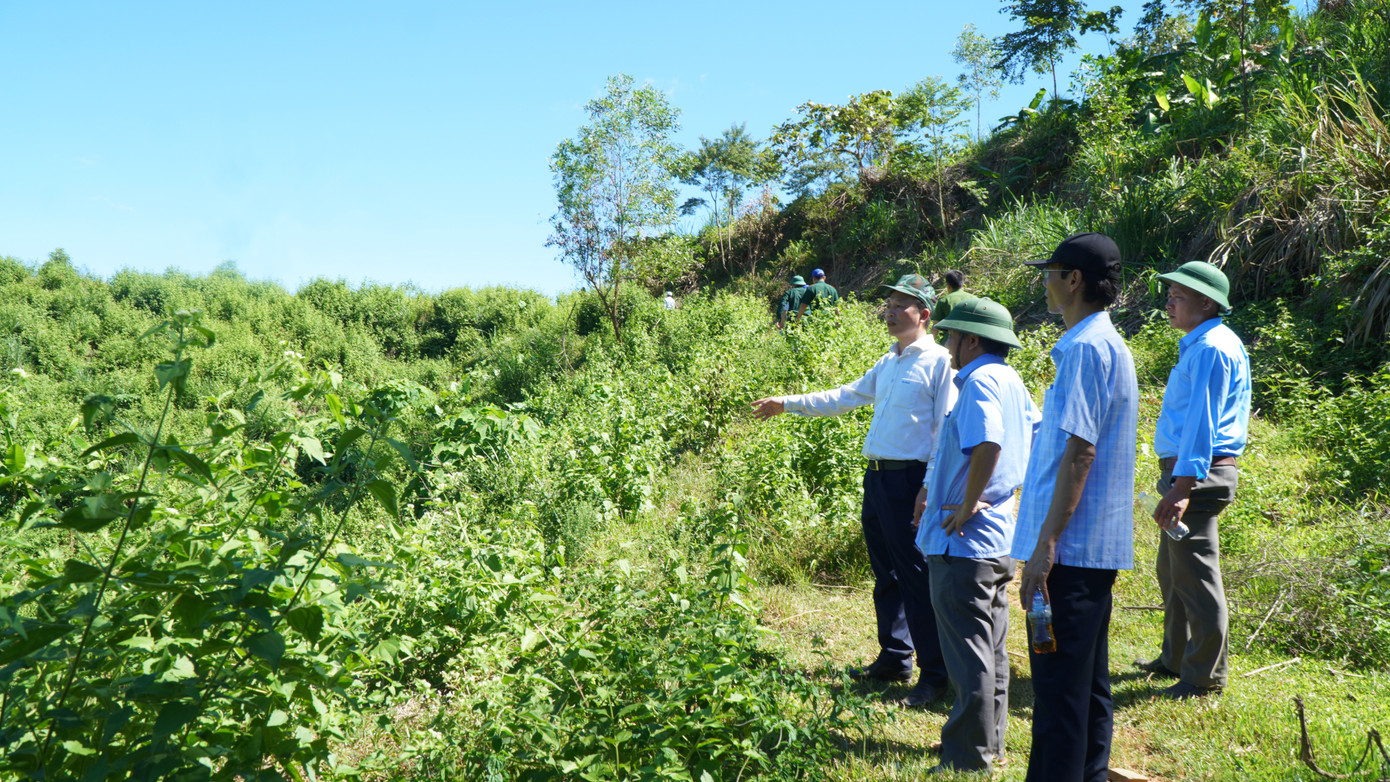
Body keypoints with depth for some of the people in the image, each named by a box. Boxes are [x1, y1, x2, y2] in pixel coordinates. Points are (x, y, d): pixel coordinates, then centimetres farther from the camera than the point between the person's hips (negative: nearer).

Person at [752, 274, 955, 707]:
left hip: (909, 480, -8)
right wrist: (788, 404, 25)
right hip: (877, 477, 8)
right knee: (886, 574, 15)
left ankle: (935, 672, 3)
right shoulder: (888, 364, 18)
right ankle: (894, 659, 27)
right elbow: (847, 396, 26)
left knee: (917, 578, -6)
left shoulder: (939, 362, -7)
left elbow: (946, 431, -11)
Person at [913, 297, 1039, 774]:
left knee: (968, 653, -2)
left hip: (963, 540, -10)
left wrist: (968, 505, -22)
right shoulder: (1010, 380, 13)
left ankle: (969, 756, 6)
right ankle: (990, 742, 28)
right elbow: (1037, 441, 21)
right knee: (990, 649, 17)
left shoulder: (980, 382, -16)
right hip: (997, 537, 10)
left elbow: (988, 444, -33)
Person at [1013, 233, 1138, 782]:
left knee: (1059, 690, -5)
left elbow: (1079, 452, -22)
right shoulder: (1108, 344, 16)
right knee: (1088, 684, 17)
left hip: (1072, 550, -10)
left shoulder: (1085, 348, -16)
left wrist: (1045, 543, -22)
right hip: (1097, 549, 10)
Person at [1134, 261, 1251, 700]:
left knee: (1195, 575, -4)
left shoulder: (1211, 350, -15)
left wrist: (1182, 487, -26)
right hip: (1189, 473, 11)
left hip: (1198, 475, -11)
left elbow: (1202, 423, -22)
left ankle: (1206, 677, 5)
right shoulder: (1200, 345, 17)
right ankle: (1176, 658, 32)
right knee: (1172, 571, 19)